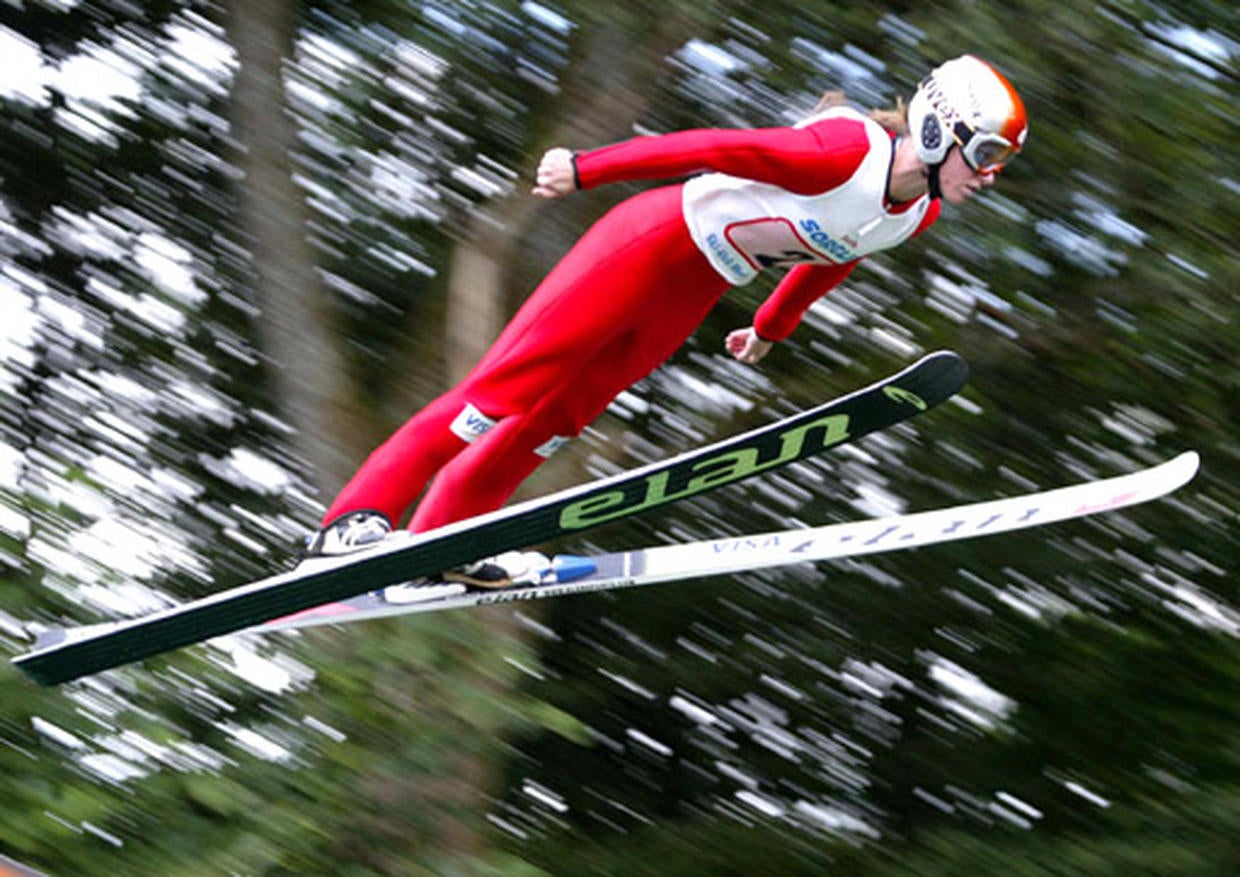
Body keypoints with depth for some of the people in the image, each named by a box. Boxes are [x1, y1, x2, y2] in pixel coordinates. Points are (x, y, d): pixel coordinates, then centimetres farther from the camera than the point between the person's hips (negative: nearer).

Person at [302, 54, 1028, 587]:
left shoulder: (922, 214, -1)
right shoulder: (850, 152, -28)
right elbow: (711, 147, -25)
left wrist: (772, 328, 31)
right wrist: (584, 169, -22)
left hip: (695, 293, 8)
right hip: (656, 238, -8)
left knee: (560, 414, 6)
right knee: (512, 381, -8)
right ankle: (357, 518, -5)